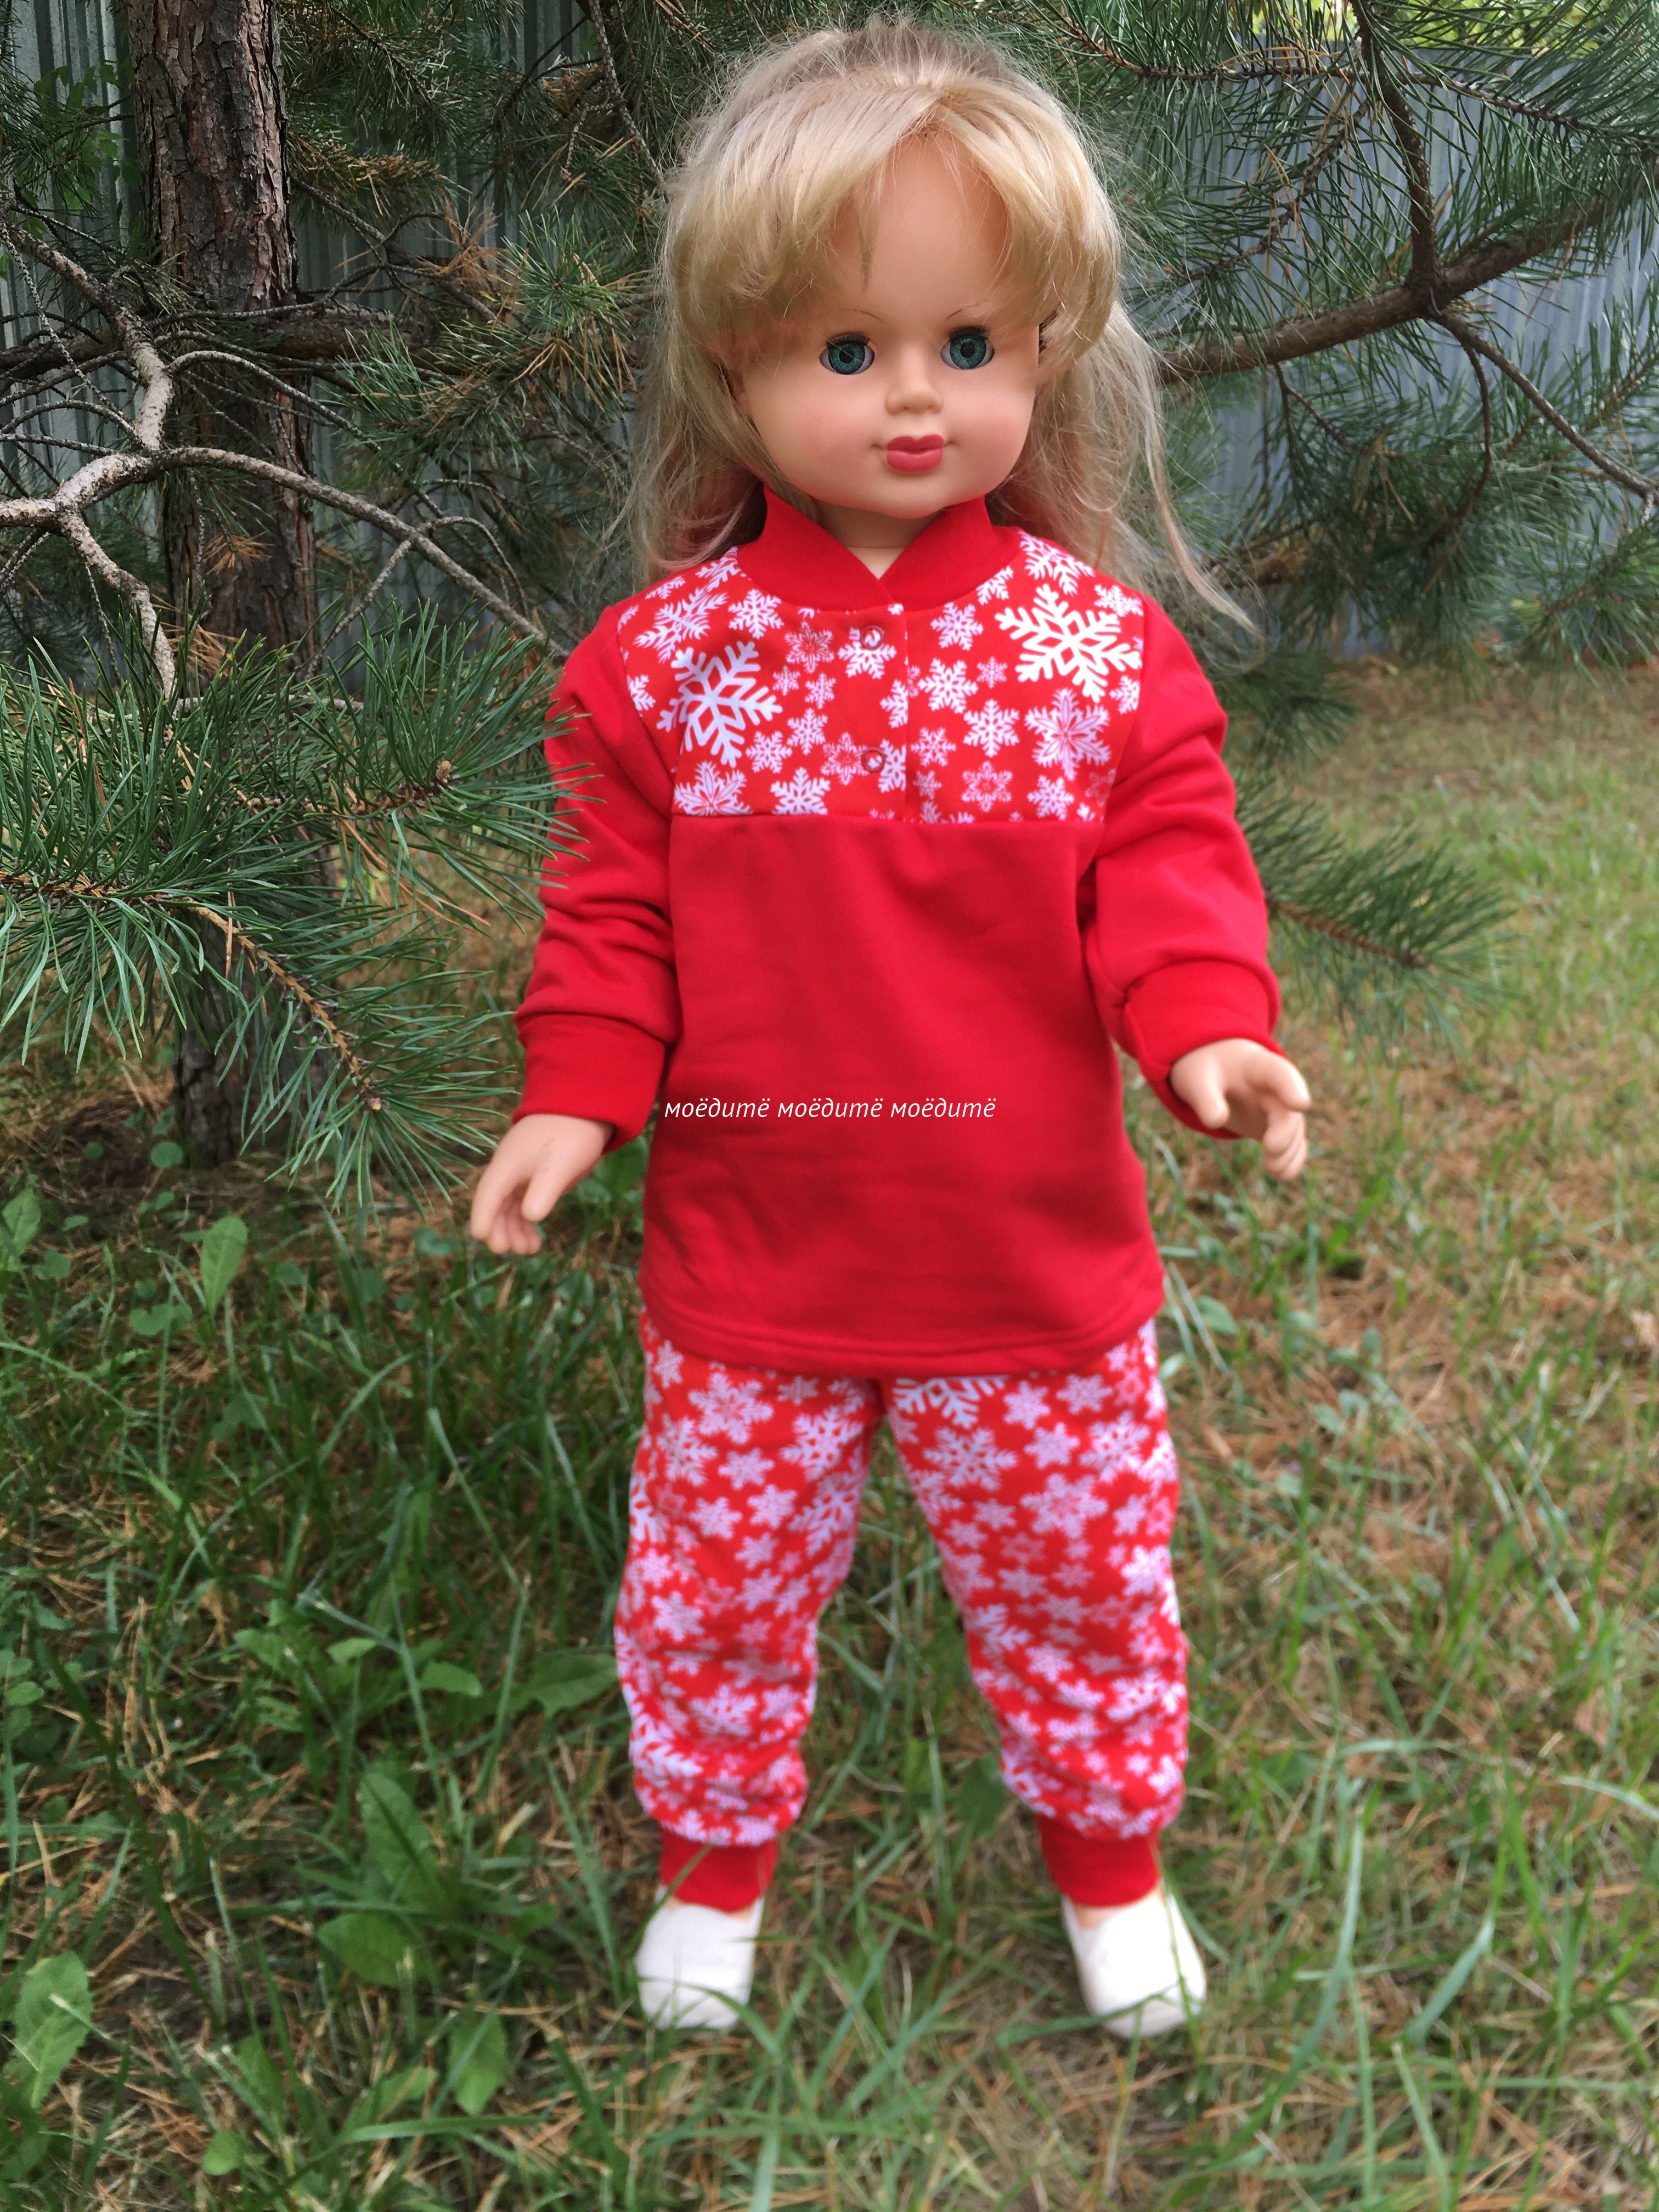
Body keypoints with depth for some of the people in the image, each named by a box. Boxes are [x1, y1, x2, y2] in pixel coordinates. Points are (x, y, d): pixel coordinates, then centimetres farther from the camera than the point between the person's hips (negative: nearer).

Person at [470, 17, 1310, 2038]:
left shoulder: (1104, 646, -6)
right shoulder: (666, 655, -6)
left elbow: (1167, 873, -4)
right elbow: (619, 903, -1)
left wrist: (1205, 1032, -23)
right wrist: (576, 1095, -13)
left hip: (1033, 1250, 0)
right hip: (749, 1250, 1)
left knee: (1076, 1561, 18)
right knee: (719, 1568, 16)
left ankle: (1107, 1840, 48)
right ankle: (716, 1850, 46)